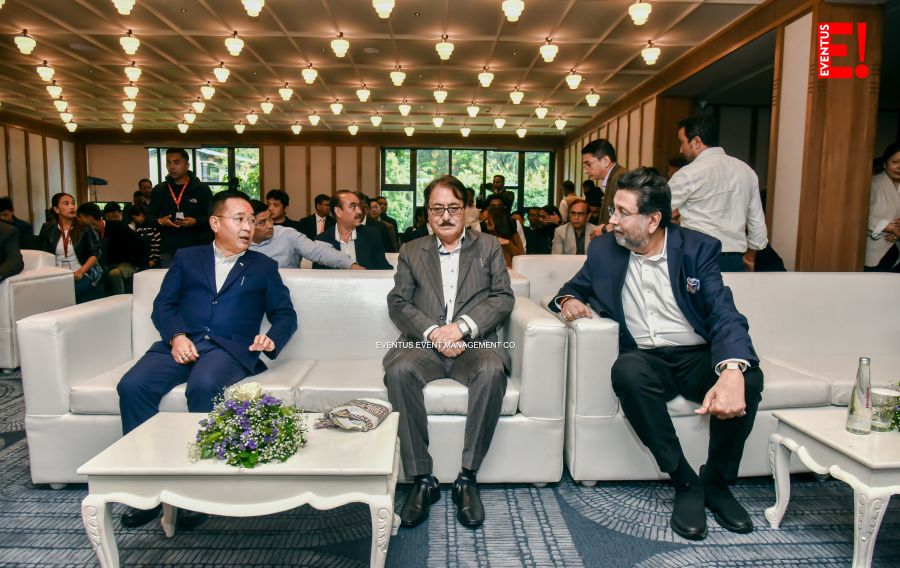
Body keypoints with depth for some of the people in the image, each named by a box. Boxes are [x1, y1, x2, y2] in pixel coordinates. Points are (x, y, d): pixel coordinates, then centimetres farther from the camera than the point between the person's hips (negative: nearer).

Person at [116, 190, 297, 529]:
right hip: (181, 344, 3)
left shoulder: (264, 267, 19)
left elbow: (285, 314, 12)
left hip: (230, 348, -2)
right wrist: (176, 336, -9)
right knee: (132, 385, -25)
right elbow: (163, 305, 12)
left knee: (203, 386, -34)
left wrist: (272, 339, -10)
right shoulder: (186, 258, 21)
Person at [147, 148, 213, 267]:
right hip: (168, 251, 3)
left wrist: (196, 222, -18)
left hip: (196, 249, -2)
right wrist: (159, 221, -8)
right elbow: (149, 216, 14)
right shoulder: (158, 190, 10)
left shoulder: (202, 189, 1)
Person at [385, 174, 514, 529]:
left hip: (475, 342, -1)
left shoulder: (488, 247, 15)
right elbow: (398, 303, 6)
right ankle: (422, 479, -18)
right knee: (398, 370, -30)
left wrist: (462, 327, -13)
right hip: (424, 342, 1)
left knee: (492, 370, -33)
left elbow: (503, 298, 3)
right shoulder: (411, 252, 17)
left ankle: (467, 477, -19)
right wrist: (433, 332, -13)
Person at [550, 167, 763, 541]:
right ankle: (686, 484, -15)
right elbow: (572, 288, 19)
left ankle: (717, 482, -3)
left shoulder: (698, 248, -3)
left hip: (697, 356, 0)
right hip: (645, 359, 0)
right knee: (626, 371, -34)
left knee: (748, 378, -30)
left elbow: (725, 315, -14)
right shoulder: (604, 250, 4)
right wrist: (568, 300, -9)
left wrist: (733, 371, -35)